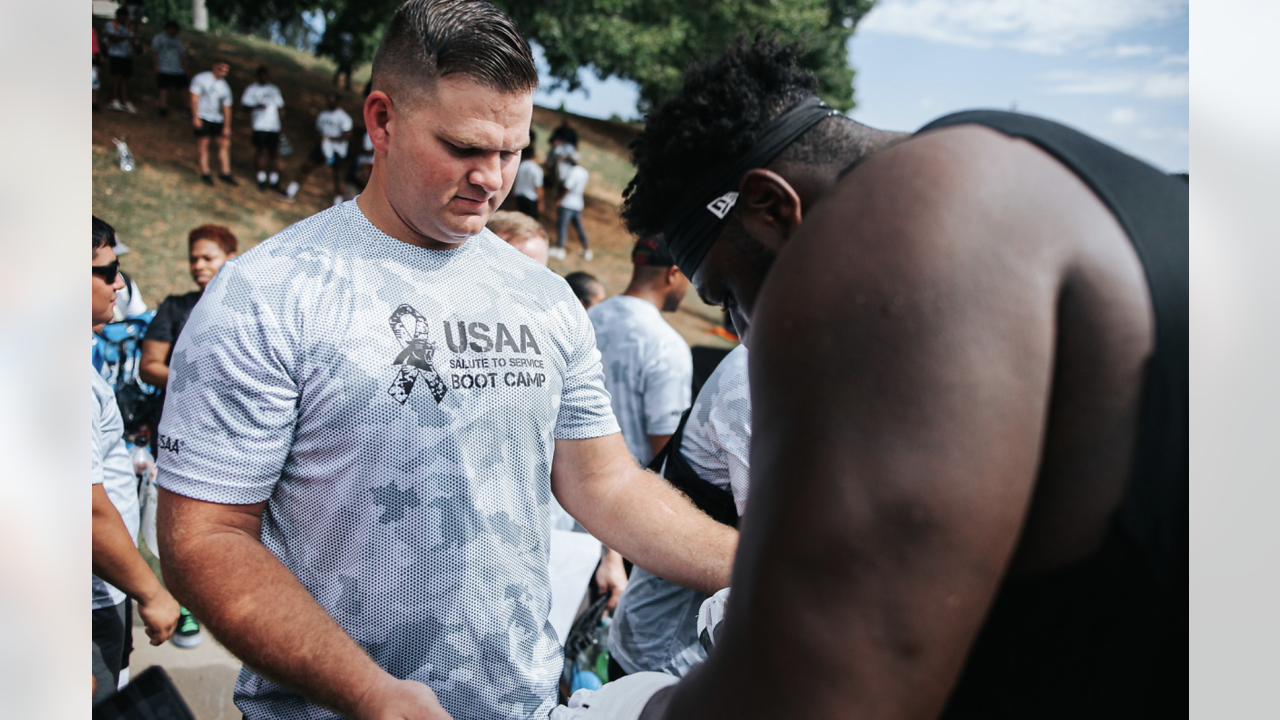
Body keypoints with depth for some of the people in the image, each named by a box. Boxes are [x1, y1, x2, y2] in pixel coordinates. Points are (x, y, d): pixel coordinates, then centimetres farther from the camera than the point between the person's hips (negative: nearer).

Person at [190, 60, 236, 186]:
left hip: (218, 119, 5)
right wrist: (195, 117, -15)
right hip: (202, 117, -5)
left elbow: (226, 107, 8)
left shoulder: (225, 86, 9)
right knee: (203, 144, -5)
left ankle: (225, 173, 7)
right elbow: (194, 98, -7)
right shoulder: (201, 79, -4)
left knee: (225, 143, 1)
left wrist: (227, 127, 3)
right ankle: (205, 173, 0)